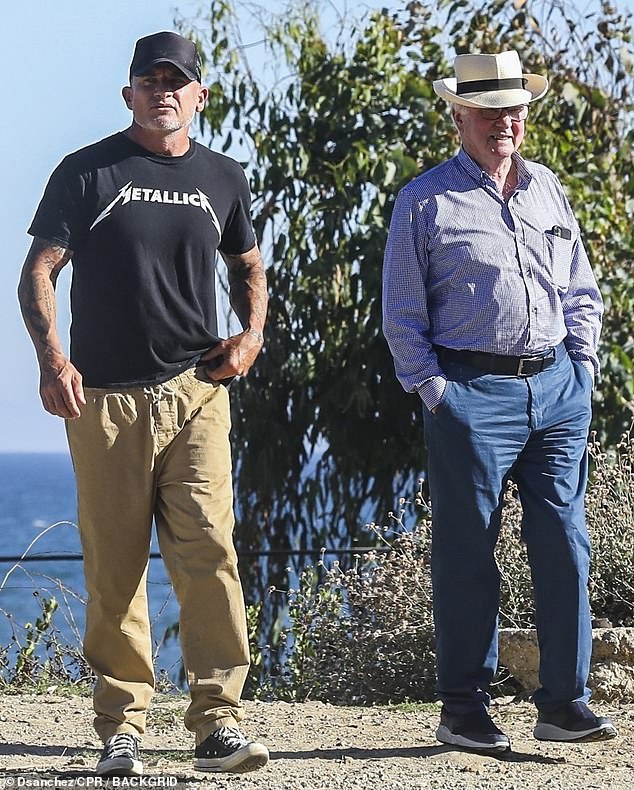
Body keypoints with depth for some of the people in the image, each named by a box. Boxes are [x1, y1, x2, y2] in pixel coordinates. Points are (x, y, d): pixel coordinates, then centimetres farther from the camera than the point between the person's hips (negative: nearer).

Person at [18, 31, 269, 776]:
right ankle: (121, 726, 10)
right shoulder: (87, 172, 3)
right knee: (113, 569, 1)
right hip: (105, 399, -1)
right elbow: (38, 272, 0)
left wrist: (252, 332, 7)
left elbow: (247, 267, 27)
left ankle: (218, 722, -11)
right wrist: (51, 356, -17)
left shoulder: (222, 178, 13)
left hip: (196, 392, 2)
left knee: (209, 552, -11)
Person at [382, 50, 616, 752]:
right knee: (467, 554, 0)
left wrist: (581, 364, 9)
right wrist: (435, 391, -7)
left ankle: (564, 702, 8)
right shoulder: (425, 201, 1)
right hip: (472, 394, -5)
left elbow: (582, 292, 22)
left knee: (565, 543, 1)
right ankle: (463, 709, 8)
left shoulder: (549, 192, 17)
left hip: (557, 388, 5)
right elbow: (401, 313, 1)